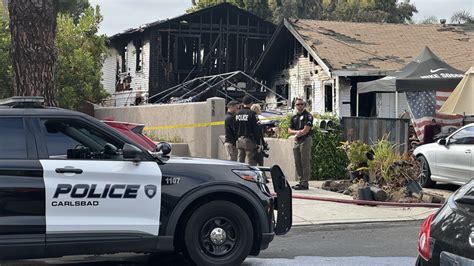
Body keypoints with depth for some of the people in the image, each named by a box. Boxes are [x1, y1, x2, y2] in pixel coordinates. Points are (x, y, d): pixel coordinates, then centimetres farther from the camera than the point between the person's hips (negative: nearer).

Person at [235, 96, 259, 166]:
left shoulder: (238, 113, 8)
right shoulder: (251, 113, -10)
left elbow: (235, 127, 12)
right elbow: (255, 128, -11)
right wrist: (257, 141, -7)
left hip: (239, 140, 6)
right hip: (249, 140, -6)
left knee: (240, 161, 11)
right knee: (251, 162, -4)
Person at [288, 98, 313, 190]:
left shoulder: (308, 116, -5)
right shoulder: (294, 117, 17)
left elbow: (306, 130, -14)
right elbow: (289, 130, 10)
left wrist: (297, 135, -7)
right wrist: (297, 132, -9)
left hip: (306, 140, -8)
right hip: (297, 141, 8)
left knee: (305, 162, -8)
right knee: (297, 163, 9)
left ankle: (305, 183, -8)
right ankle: (300, 181, 16)